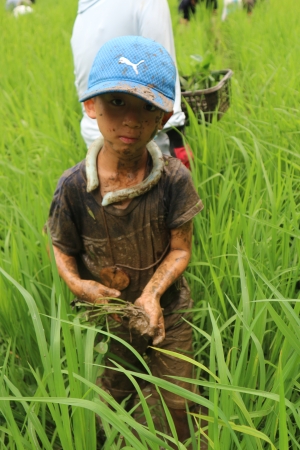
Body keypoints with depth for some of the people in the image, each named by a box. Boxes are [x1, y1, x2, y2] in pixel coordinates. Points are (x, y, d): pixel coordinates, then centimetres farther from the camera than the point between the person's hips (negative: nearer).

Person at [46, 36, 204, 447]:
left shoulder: (174, 179, -22)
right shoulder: (74, 187, -21)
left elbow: (180, 249, -15)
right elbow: (63, 248, -7)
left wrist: (153, 294, -29)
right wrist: (75, 281, -26)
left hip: (167, 313, -1)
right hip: (108, 316, 1)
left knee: (178, 405, 17)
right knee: (113, 406, 24)